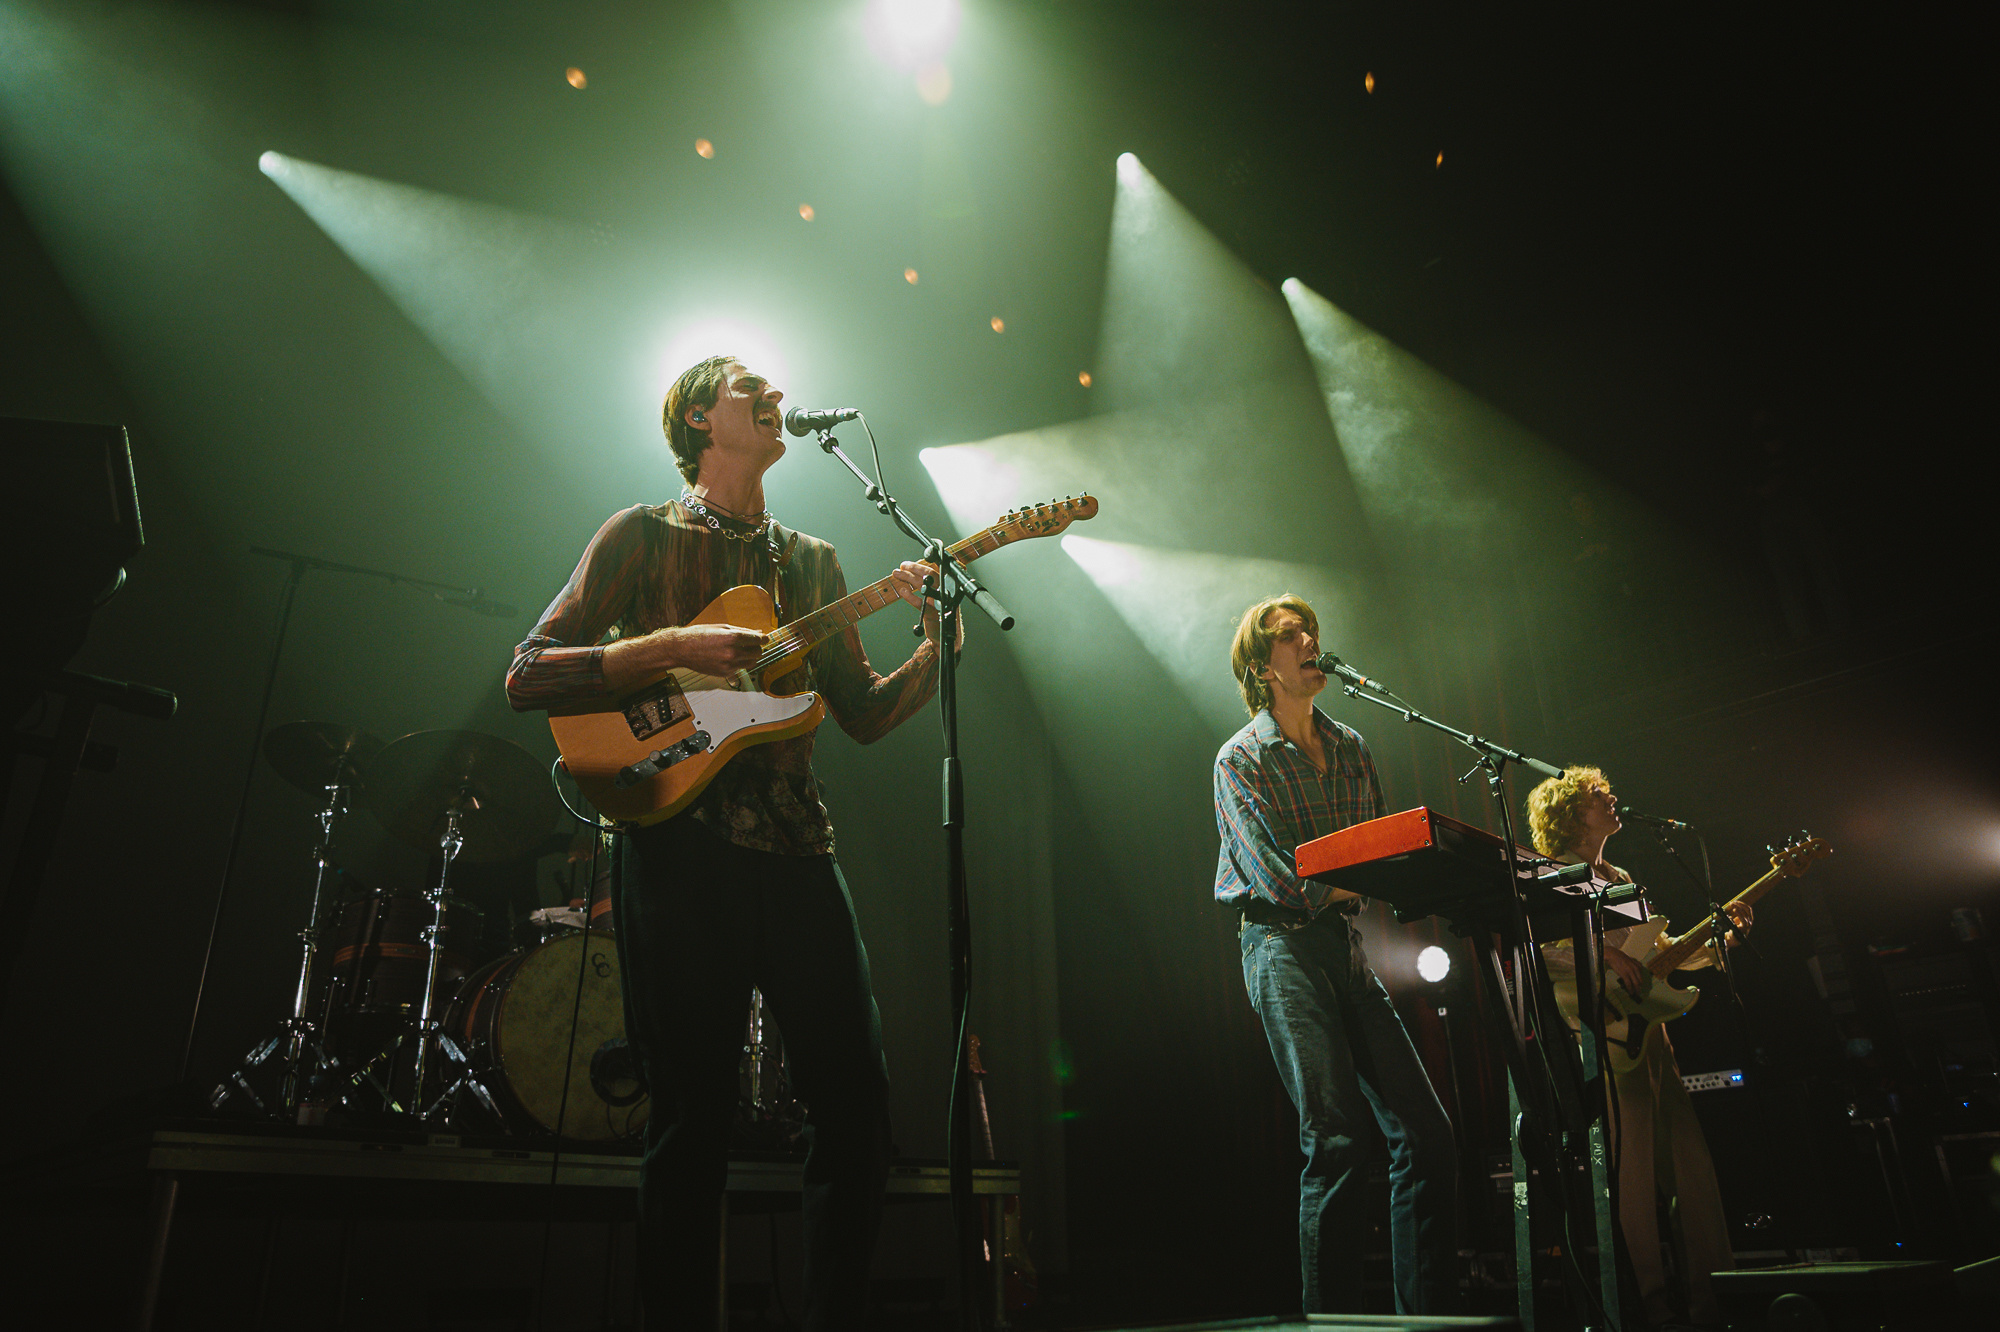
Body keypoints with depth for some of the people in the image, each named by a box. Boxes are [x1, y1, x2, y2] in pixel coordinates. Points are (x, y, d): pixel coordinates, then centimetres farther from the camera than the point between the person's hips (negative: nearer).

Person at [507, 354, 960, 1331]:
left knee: (857, 1102, 1)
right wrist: (674, 646, -13)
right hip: (681, 845, -4)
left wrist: (935, 646, -1)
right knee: (692, 1120, -1)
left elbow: (864, 715, 16)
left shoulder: (813, 562, 20)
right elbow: (526, 677, -2)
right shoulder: (643, 535, 7)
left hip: (796, 847, 5)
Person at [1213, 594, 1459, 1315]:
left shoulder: (1351, 748, 16)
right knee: (1339, 1141, -12)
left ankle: (1429, 1313, 12)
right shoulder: (1242, 760, -3)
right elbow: (1282, 882, -13)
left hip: (1348, 940, 6)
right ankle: (1333, 1316, 1)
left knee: (1425, 1131, 1)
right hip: (1284, 947, -6)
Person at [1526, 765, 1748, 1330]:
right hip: (1603, 1031, -8)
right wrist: (1604, 954, -20)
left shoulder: (1621, 879, 23)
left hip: (1646, 1024, 8)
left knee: (1690, 1160, 5)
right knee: (1633, 1163, -10)